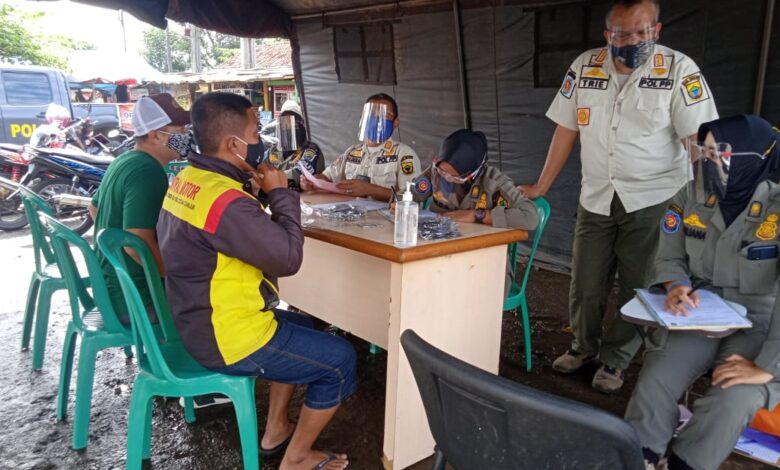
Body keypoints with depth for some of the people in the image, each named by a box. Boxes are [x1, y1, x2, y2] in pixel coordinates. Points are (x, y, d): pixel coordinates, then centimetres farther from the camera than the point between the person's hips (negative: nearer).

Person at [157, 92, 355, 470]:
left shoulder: (186, 180, 4)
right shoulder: (226, 201, -29)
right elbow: (288, 257, -24)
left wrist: (251, 186, 0)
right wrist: (280, 192, -14)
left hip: (199, 322, 10)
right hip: (228, 339, -10)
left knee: (301, 326, 28)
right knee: (340, 360, 1)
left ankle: (276, 431, 34)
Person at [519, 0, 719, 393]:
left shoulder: (679, 69, -8)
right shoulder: (584, 67, 2)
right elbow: (566, 130, 7)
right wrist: (541, 187, 8)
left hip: (652, 201, -2)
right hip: (596, 199, 3)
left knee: (636, 287, 6)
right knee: (585, 285, 9)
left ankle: (614, 360, 26)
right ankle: (584, 346, 34)